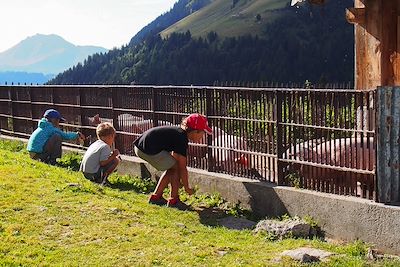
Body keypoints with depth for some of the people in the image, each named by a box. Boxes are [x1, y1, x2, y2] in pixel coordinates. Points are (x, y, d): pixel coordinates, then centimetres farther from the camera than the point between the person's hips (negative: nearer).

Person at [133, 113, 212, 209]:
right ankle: (173, 200, 7)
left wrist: (178, 179, 29)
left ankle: (155, 197, 24)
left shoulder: (178, 131, 16)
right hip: (149, 150, -10)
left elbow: (174, 157, 25)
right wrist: (187, 188, 5)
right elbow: (182, 168, -7)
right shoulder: (181, 139, -11)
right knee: (176, 168, 1)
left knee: (171, 168, 19)